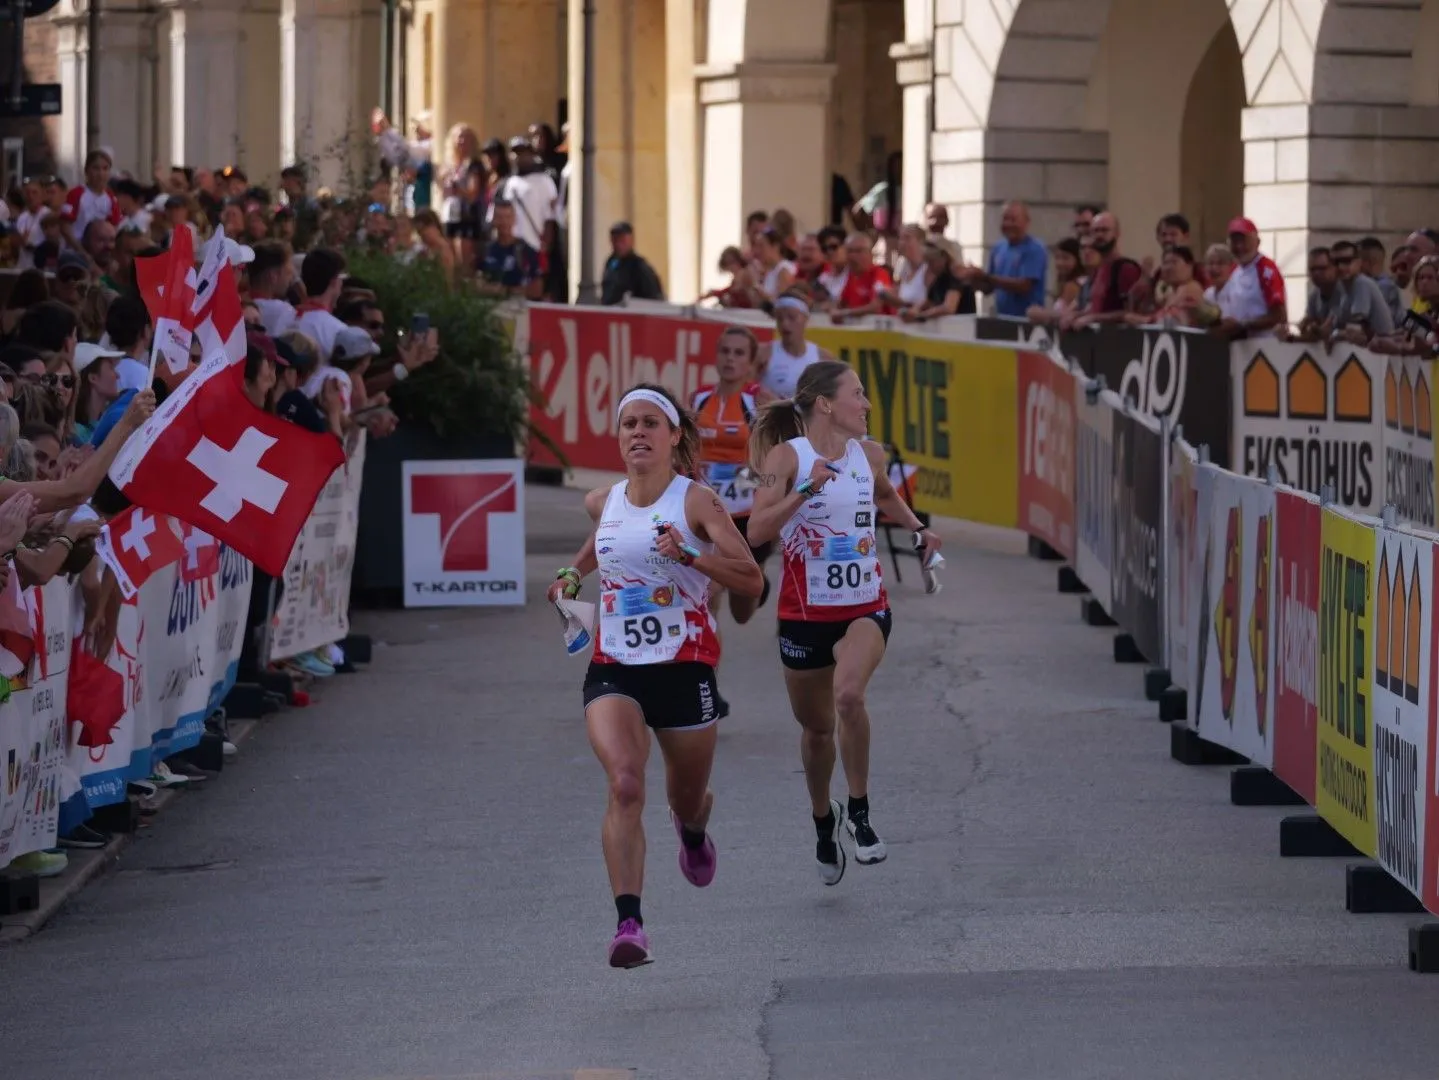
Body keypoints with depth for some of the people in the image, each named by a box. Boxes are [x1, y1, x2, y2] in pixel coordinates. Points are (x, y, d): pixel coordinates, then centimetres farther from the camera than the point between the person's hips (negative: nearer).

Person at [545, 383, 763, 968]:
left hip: (685, 667, -2)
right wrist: (574, 572, 21)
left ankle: (692, 831, 58)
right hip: (614, 669, 2)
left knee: (688, 796, 17)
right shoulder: (602, 503, 5)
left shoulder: (696, 501, -8)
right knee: (625, 785, -23)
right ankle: (629, 924, -28)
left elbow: (751, 579, -17)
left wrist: (689, 555, -28)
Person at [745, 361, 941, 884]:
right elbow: (757, 532, -21)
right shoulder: (787, 457, -10)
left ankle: (859, 810, -11)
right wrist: (805, 490, -30)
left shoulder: (869, 454, 3)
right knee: (816, 728, 13)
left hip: (865, 608, 1)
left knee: (849, 695, -28)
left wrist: (917, 527, 13)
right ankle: (823, 819, 41)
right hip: (805, 612, -1)